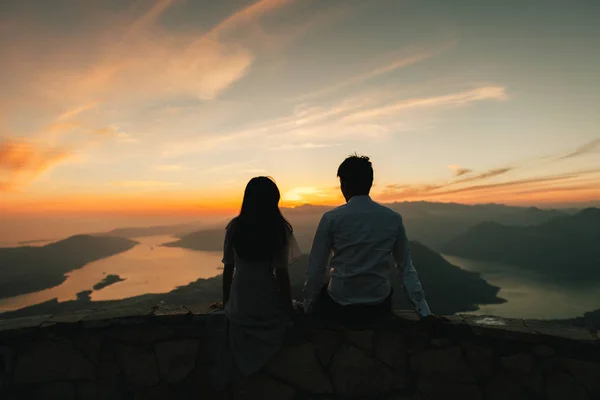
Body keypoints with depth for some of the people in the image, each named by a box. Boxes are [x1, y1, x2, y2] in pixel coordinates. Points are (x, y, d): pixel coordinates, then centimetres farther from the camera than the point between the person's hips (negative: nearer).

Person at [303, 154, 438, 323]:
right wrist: (425, 312, 7)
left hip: (338, 307, -2)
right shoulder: (393, 218, -3)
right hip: (378, 307, 3)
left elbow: (316, 268, -7)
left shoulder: (331, 218, -11)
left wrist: (308, 307, 5)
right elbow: (406, 267, 1)